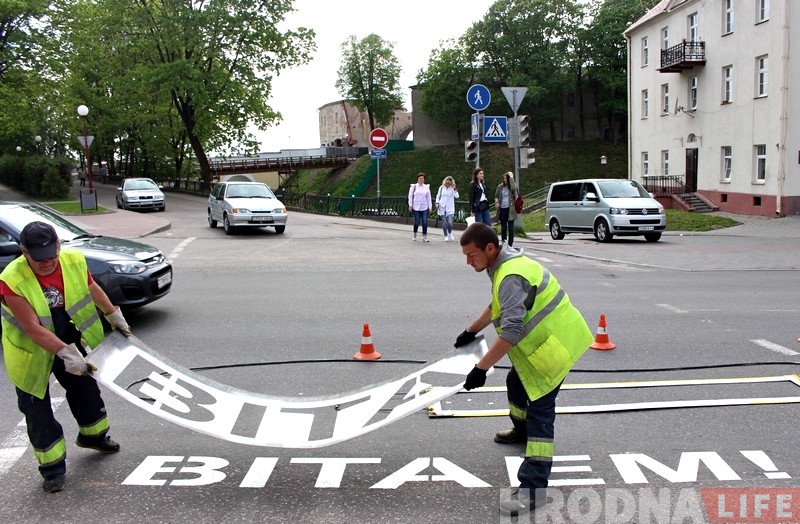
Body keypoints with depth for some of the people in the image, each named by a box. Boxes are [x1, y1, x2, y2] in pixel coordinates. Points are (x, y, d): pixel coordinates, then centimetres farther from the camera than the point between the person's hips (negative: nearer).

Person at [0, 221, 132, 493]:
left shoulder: (74, 261, -16)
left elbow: (92, 289, 5)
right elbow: (33, 329, -32)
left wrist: (114, 316, 12)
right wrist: (65, 353, -38)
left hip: (69, 340, 5)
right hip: (31, 352, -5)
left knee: (86, 387, 21)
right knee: (37, 411, 2)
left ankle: (93, 435, 46)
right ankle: (53, 467, 15)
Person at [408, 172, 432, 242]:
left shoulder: (427, 187, 7)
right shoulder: (414, 186, 2)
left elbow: (429, 197, 9)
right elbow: (410, 196, 3)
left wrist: (430, 206, 5)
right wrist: (410, 205, -3)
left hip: (424, 208, 2)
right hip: (416, 207, -1)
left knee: (425, 222, -5)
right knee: (417, 222, 1)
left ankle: (424, 237, 0)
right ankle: (414, 235, 23)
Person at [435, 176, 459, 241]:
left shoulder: (452, 188, 0)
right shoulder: (441, 188, 6)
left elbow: (456, 196, -13)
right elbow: (438, 196, 14)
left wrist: (454, 189, -20)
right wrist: (437, 203, 1)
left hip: (450, 208, -2)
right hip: (442, 207, 2)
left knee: (450, 222, -13)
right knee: (444, 222, 2)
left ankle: (450, 234, 14)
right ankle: (446, 236, 13)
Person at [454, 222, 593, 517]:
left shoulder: (511, 277, -28)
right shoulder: (507, 264, 7)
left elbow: (511, 331, -34)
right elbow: (498, 307, 24)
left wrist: (481, 368, -30)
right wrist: (471, 332, 27)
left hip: (555, 345, -11)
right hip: (547, 339, 11)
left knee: (539, 410, -12)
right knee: (517, 382, 28)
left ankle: (532, 488, -10)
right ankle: (522, 431, 54)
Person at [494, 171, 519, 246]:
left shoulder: (512, 186, -2)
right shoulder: (500, 186, 7)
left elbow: (513, 188, -26)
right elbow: (496, 196, 15)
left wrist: (511, 177, -21)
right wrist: (496, 202, -5)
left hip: (510, 209, -3)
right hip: (502, 209, 3)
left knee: (510, 228, -1)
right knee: (503, 228, 9)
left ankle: (510, 245, 4)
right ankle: (503, 243, 18)